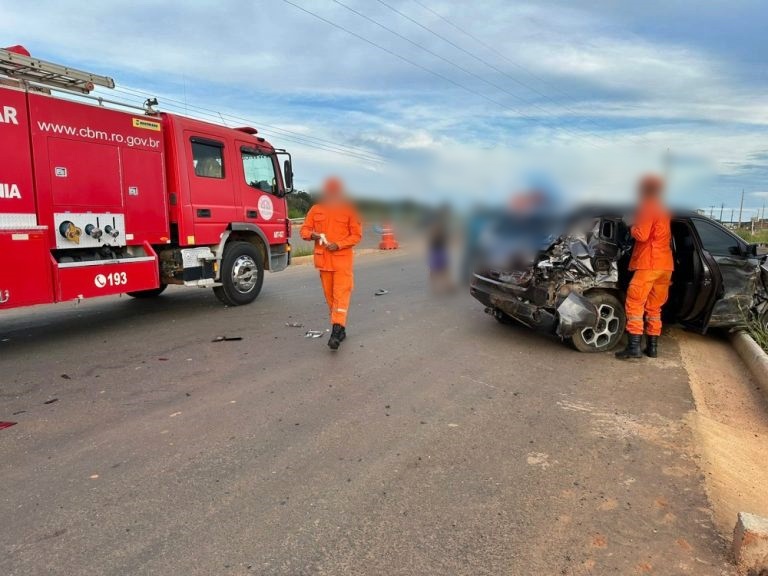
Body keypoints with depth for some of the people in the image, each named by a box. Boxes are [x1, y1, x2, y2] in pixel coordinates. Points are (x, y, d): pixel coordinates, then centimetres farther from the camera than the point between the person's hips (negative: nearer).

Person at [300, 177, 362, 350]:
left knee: (341, 295, -11)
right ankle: (340, 329, 22)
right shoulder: (315, 210, 7)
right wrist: (312, 235, -12)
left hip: (342, 260, -4)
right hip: (323, 260, 4)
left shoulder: (349, 210, -2)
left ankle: (336, 331, -15)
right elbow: (304, 230, 11)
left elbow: (356, 235, -2)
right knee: (330, 296, 10)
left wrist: (338, 245, -16)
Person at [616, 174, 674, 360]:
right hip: (665, 265, 9)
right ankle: (652, 347, 14)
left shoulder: (647, 207, -7)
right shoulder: (663, 209, 20)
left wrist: (632, 228, 1)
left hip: (648, 264, -8)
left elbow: (642, 235, -18)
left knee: (634, 304, -7)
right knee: (654, 307, 13)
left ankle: (634, 346, -12)